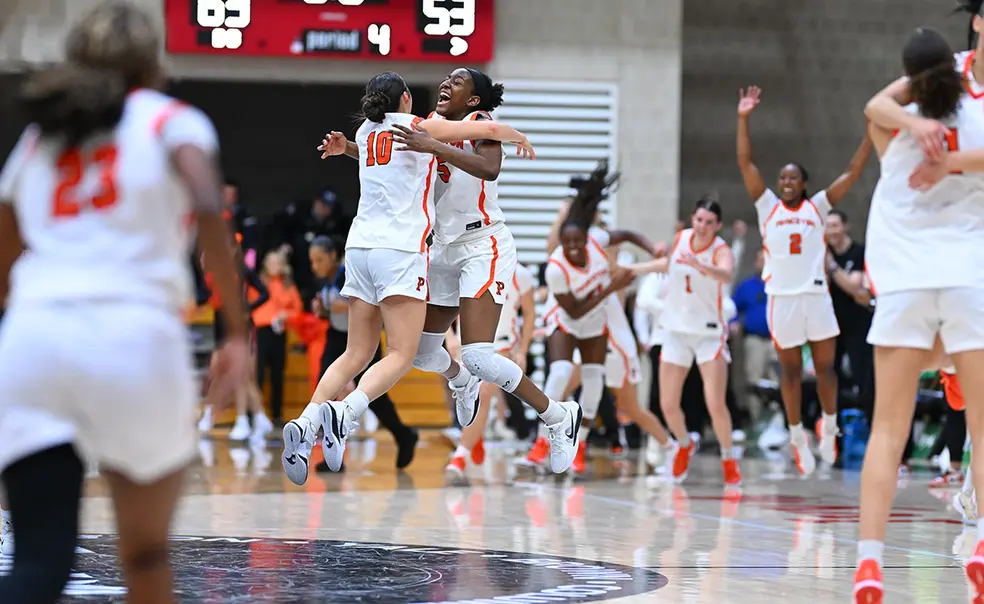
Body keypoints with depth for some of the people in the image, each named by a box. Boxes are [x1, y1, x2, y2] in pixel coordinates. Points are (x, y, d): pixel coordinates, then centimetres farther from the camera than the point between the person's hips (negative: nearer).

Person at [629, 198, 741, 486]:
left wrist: (699, 266, -59)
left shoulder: (721, 251, -17)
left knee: (715, 404, -15)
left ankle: (728, 459, 8)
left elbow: (725, 275, -41)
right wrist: (632, 269, 27)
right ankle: (684, 445, 33)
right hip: (676, 330, 4)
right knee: (668, 405, 3)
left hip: (709, 333, -4)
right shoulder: (681, 238, -1)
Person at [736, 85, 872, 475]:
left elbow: (852, 173, 3)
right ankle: (798, 436, 17)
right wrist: (743, 119, -9)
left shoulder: (817, 206, 8)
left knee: (825, 367, 4)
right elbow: (745, 163, -1)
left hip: (816, 296, 0)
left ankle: (829, 427, 24)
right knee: (790, 371, 7)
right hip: (781, 298, 0)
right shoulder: (768, 206, 6)